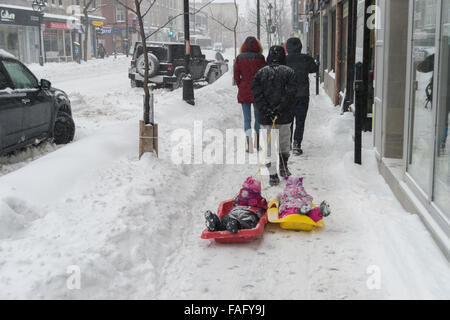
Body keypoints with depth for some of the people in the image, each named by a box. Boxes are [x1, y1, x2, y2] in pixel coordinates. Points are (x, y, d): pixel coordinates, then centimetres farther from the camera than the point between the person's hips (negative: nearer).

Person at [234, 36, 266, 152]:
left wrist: (240, 86, 12)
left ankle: (249, 145, 0)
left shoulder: (239, 58, -3)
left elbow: (236, 76, -2)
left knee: (247, 118, 6)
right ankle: (258, 144, 17)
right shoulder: (260, 58, -7)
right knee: (258, 117, 12)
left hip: (244, 92, 1)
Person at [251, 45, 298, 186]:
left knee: (269, 145, 5)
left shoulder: (261, 73, 2)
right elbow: (291, 93, -12)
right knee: (285, 141, 21)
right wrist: (280, 108, -14)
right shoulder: (289, 72, -1)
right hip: (285, 116, 0)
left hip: (266, 117, 0)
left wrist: (265, 110, -10)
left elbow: (256, 93, -6)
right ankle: (283, 167, 28)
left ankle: (273, 175, 2)